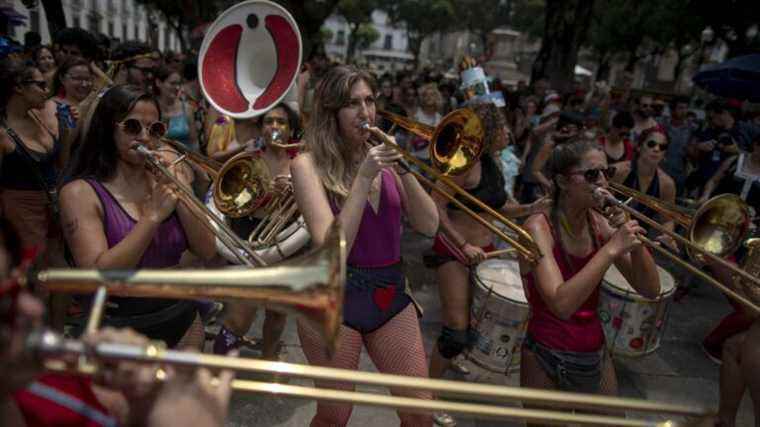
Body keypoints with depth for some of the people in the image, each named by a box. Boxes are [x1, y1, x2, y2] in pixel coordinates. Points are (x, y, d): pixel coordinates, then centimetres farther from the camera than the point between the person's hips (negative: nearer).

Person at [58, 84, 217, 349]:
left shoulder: (164, 181, 1)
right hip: (122, 329, -4)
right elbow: (97, 276, -22)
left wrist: (183, 195, -16)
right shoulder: (81, 192, -10)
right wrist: (154, 216, -26)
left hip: (182, 318, 4)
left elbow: (207, 253, -5)